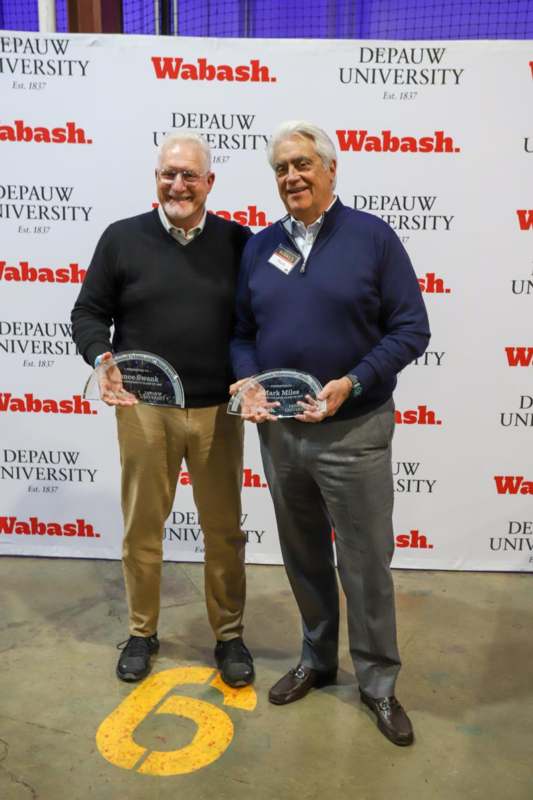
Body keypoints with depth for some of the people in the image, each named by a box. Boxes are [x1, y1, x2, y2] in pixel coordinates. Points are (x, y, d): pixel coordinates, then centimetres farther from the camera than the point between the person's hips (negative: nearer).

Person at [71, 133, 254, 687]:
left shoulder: (238, 241, 4)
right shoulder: (122, 237, 3)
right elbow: (89, 312, 6)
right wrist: (101, 358, -14)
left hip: (218, 410, 1)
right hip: (143, 408, 0)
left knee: (224, 529, 10)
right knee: (141, 527, 12)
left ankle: (229, 635, 30)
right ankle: (141, 632, 33)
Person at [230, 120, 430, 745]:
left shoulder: (372, 236, -5)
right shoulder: (259, 246, 7)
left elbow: (411, 329, -7)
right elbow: (241, 331, 11)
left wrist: (351, 384, -19)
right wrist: (249, 380, -9)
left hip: (353, 433, -4)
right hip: (279, 432, 4)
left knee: (365, 565, 7)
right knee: (303, 558, 18)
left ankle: (378, 682, 28)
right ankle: (317, 659, 40)